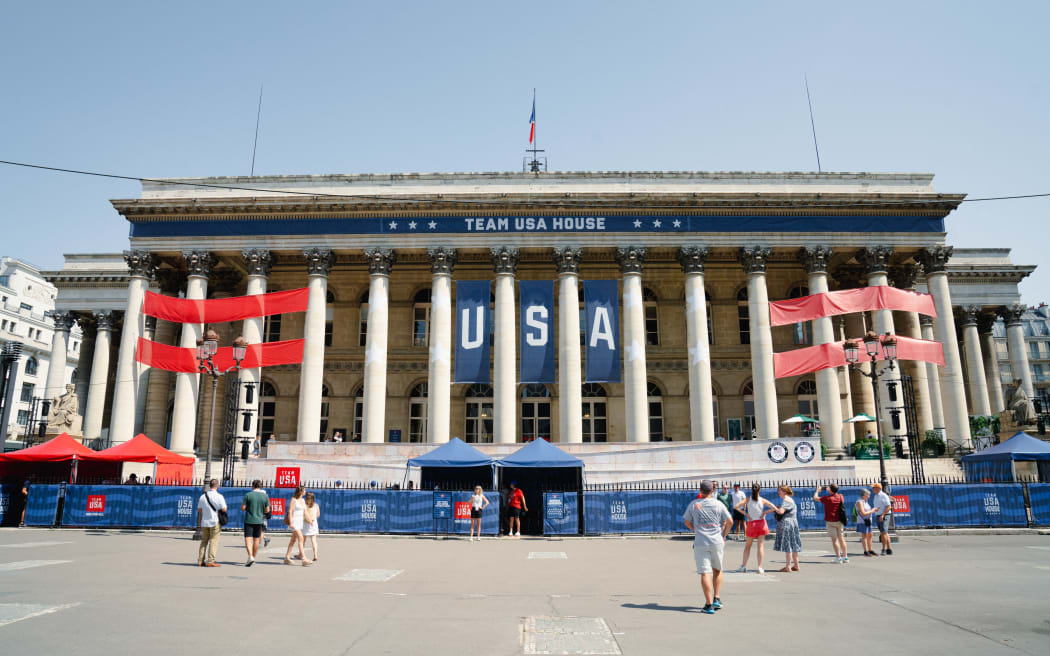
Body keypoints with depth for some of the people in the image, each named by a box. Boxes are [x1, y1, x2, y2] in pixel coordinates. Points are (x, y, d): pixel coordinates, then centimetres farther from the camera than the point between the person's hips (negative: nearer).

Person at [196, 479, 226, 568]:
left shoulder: (203, 496, 5)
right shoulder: (219, 496, -11)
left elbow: (199, 510, 13)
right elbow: (224, 509, -11)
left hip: (204, 522, 5)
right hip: (215, 522, -5)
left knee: (204, 541, 14)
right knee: (213, 541, -2)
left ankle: (200, 560, 13)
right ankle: (210, 561, -6)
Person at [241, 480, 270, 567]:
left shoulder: (248, 495, -8)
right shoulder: (265, 496, -1)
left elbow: (242, 508, -7)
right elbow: (267, 510, 2)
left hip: (249, 520, -3)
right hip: (259, 520, 3)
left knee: (248, 539, -3)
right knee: (256, 539, 14)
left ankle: (250, 557, -21)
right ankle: (253, 558, 23)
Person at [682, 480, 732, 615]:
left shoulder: (693, 504, 3)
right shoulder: (718, 504, 1)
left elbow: (687, 522, 12)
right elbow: (729, 521, 3)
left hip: (700, 543, -1)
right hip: (717, 542, 1)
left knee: (705, 573, -4)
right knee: (717, 570, 20)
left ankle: (709, 605, -8)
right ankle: (717, 599, 19)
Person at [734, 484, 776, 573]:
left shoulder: (748, 499, -4)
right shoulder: (762, 500, -3)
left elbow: (736, 507, -14)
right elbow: (774, 508, -8)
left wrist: (745, 514, -7)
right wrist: (765, 512, 0)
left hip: (751, 524, 0)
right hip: (761, 523, 0)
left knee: (748, 546, 13)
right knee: (761, 545, 2)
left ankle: (743, 566, 13)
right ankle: (760, 567, -5)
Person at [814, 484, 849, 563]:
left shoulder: (827, 498, -15)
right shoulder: (840, 497, 1)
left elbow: (815, 498, -5)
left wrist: (818, 490, 11)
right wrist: (828, 489, 28)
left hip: (830, 521, -6)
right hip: (840, 521, 6)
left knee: (834, 539, -4)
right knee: (841, 539, 11)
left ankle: (838, 557, -7)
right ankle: (845, 557, 15)